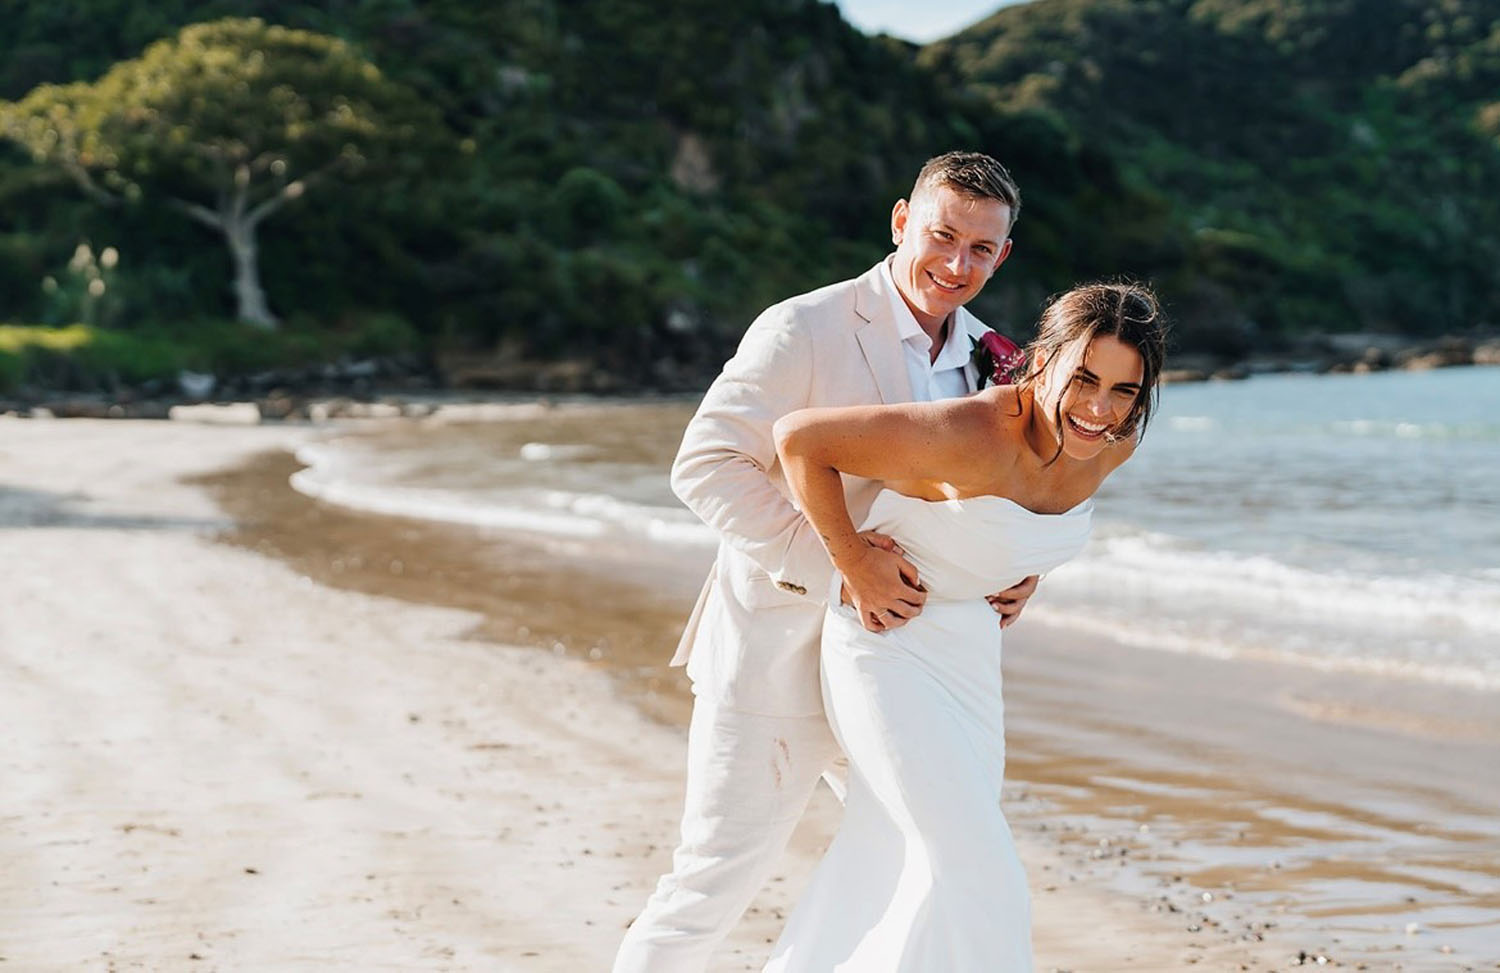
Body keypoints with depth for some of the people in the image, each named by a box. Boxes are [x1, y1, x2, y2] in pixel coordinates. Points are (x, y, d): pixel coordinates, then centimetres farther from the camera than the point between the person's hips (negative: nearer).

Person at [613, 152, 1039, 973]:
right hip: (777, 657, -7)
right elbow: (705, 466, -20)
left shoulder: (986, 357, 8)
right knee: (717, 880, -2)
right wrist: (836, 558, -29)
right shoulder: (804, 330, -13)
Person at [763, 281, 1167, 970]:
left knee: (895, 855, 16)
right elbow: (799, 437, -26)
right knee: (971, 868, -12)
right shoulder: (970, 436, -31)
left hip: (968, 647, 8)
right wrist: (854, 564, -19)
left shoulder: (1115, 445, -9)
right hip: (887, 641, -7)